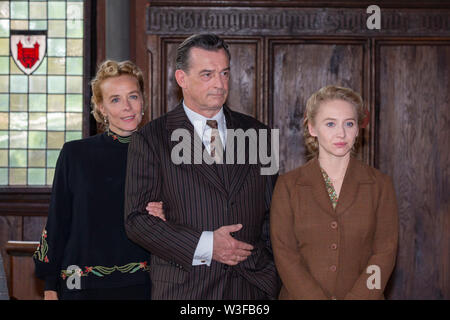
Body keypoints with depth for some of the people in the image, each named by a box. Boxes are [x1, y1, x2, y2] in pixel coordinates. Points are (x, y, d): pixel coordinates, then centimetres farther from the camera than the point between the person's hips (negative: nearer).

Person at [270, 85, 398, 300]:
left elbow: (384, 253, -4)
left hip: (362, 295, 1)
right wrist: (317, 298, -17)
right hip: (300, 294, 0)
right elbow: (285, 255, -7)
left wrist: (356, 297, -16)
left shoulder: (380, 185, 1)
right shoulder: (287, 185, -1)